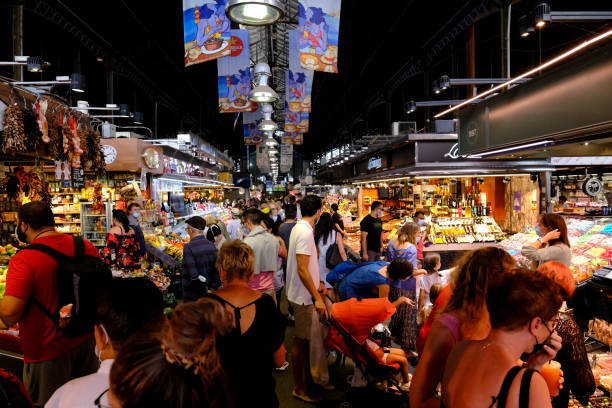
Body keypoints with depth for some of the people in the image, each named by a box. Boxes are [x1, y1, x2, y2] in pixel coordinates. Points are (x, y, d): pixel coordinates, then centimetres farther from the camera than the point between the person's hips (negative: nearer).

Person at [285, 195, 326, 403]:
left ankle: (307, 379, 33)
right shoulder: (305, 233, -22)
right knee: (301, 340, 2)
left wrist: (317, 283, 22)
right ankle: (300, 388, 15)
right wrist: (317, 298, -22)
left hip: (302, 293, 10)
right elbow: (302, 269, -25)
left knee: (305, 338, 19)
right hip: (303, 296, -10)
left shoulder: (299, 228, 10)